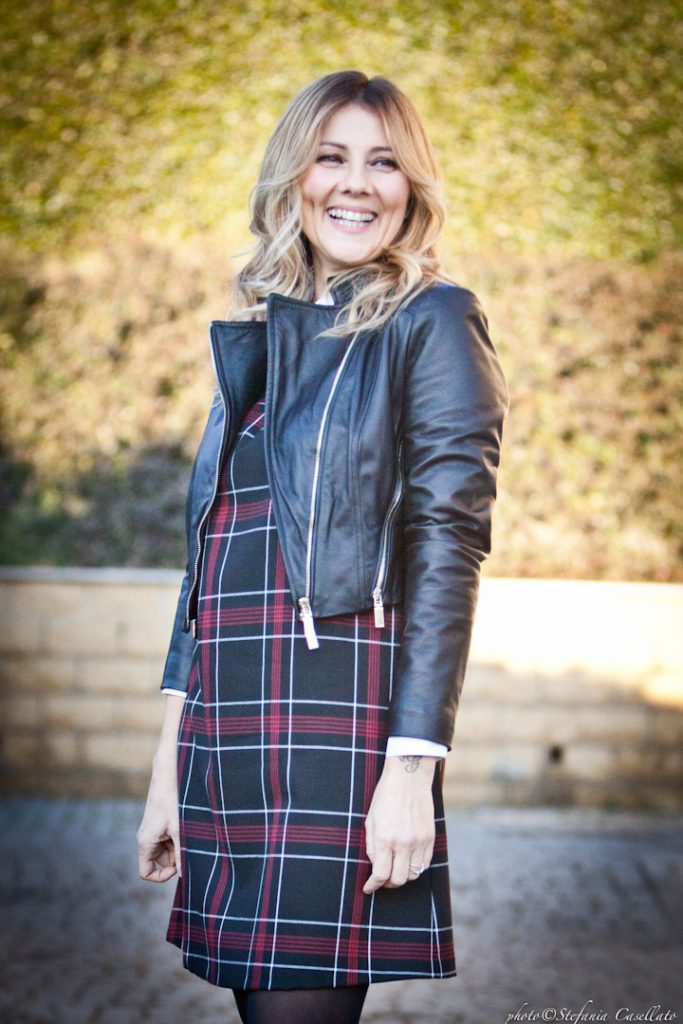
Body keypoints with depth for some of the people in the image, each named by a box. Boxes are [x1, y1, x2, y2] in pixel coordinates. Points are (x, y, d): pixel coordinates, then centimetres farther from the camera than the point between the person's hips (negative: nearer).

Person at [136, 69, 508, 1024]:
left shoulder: (430, 322, 0)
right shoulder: (258, 336, 18)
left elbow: (447, 550, -9)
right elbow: (208, 553, 16)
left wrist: (414, 765, -17)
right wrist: (169, 768, 13)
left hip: (338, 717, -6)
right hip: (227, 724, 6)